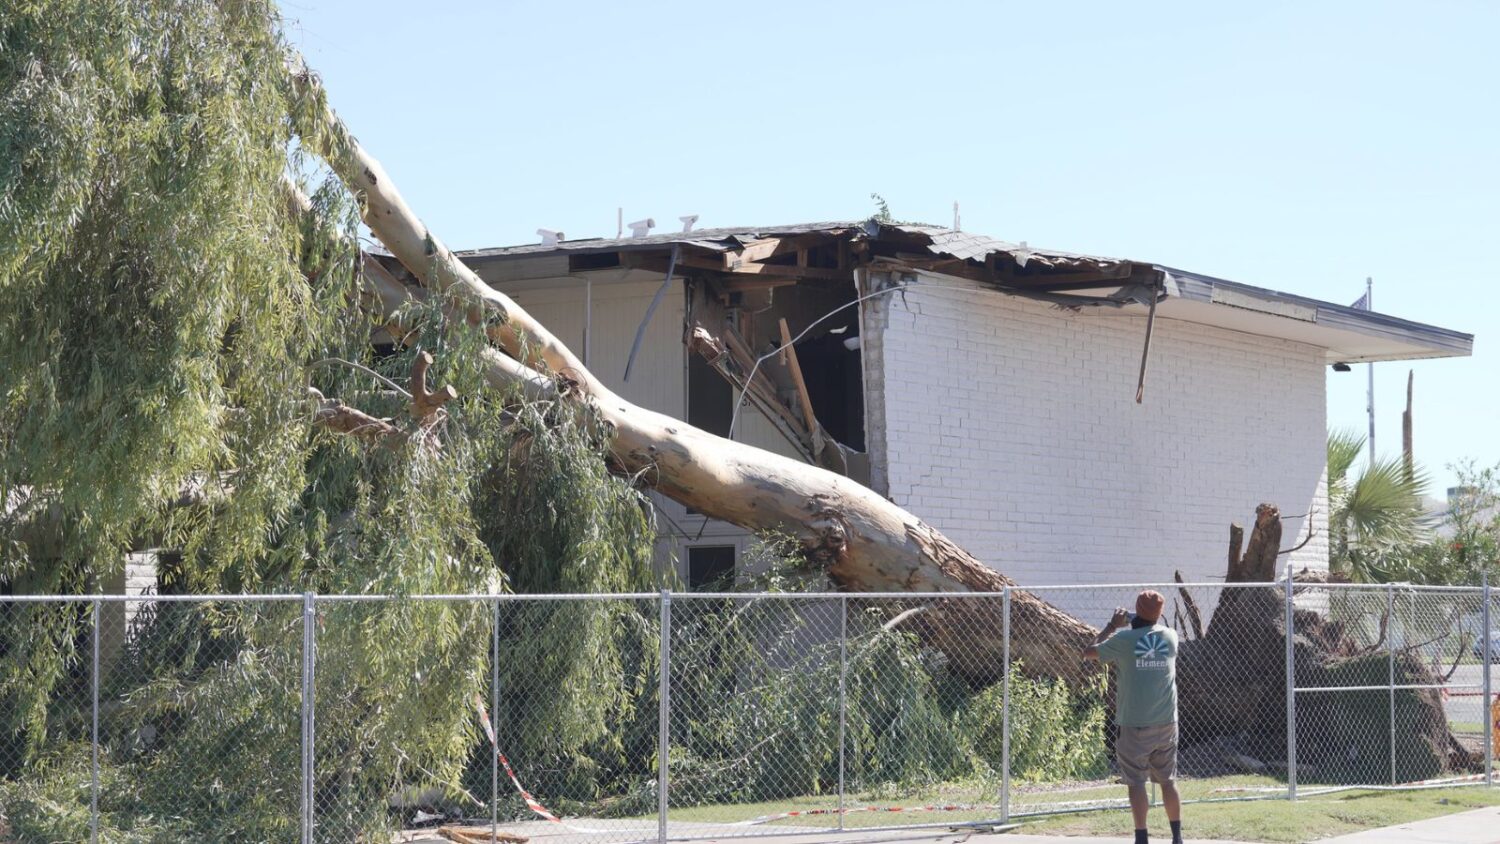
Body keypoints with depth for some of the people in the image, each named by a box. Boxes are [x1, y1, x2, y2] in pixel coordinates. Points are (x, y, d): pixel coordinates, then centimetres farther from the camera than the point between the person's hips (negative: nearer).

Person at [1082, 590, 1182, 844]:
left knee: (1136, 782, 1)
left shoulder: (1123, 640, -10)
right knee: (1168, 780, 12)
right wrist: (1134, 624, 24)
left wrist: (1112, 626, 12)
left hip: (1135, 725, -3)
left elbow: (1089, 652, 6)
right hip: (1166, 724, 3)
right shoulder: (1171, 637, 0)